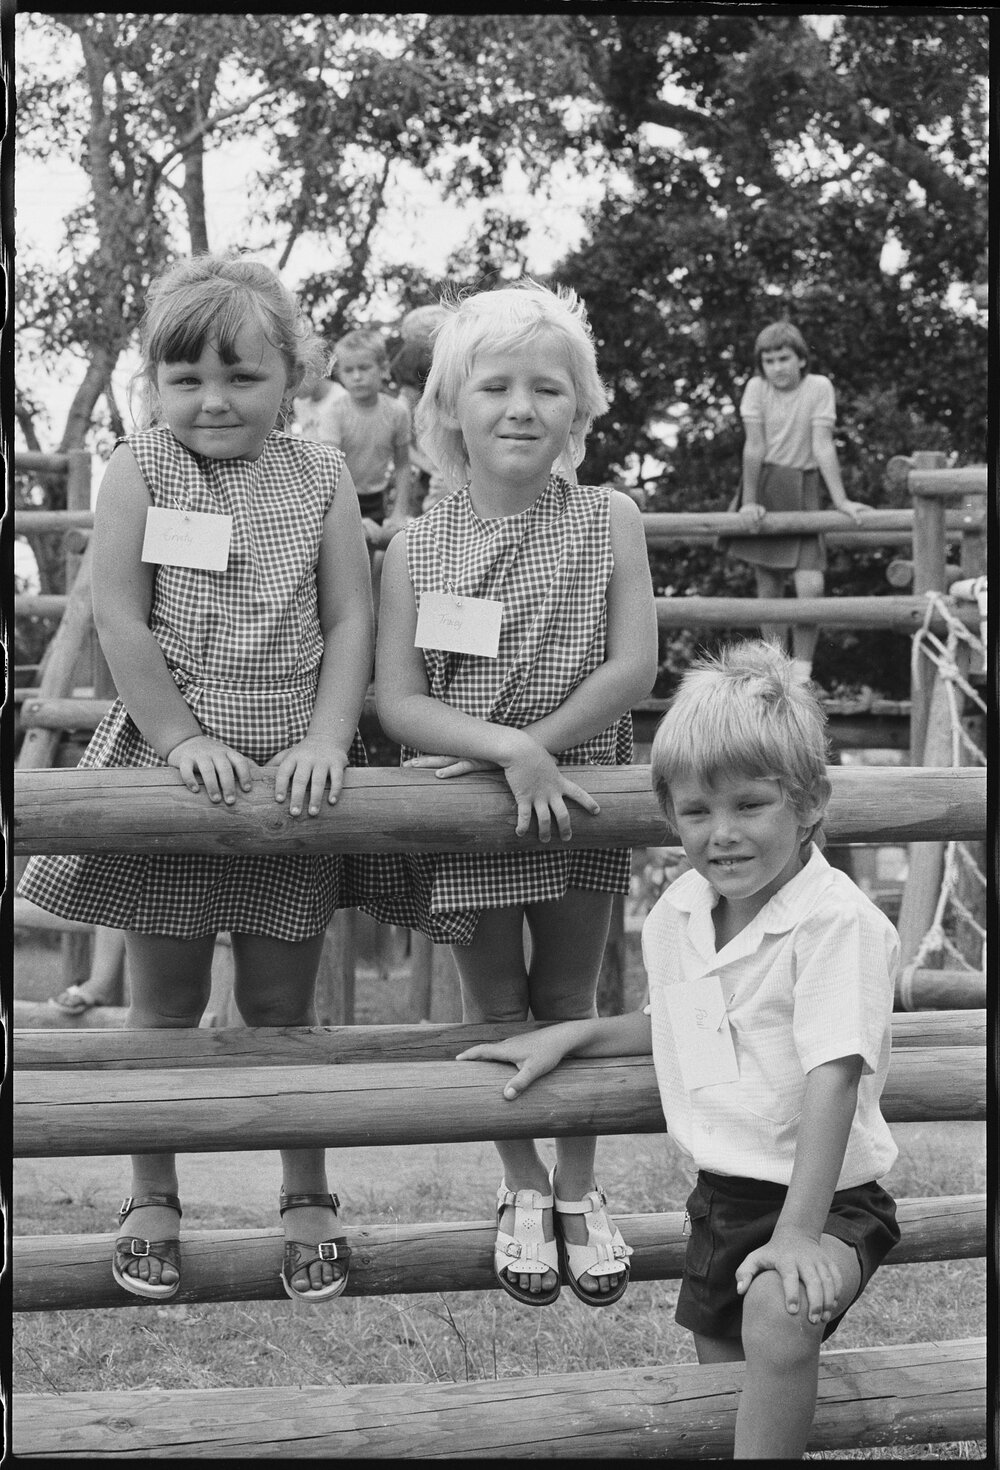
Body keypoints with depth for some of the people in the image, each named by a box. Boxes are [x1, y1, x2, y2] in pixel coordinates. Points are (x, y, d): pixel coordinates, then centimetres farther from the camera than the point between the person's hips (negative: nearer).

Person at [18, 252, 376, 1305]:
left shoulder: (319, 478, 2)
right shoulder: (139, 471, -3)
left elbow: (350, 623, -1)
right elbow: (120, 622, -8)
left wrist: (326, 740, -13)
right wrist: (181, 738, -14)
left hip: (291, 779, 1)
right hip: (166, 772, 0)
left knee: (282, 1003, 10)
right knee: (164, 1001, 10)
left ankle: (307, 1196, 25)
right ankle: (152, 1198, 25)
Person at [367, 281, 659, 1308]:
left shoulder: (608, 522, -6)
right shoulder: (416, 550, -7)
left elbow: (634, 665, -12)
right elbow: (396, 703, -12)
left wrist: (540, 743, -20)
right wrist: (507, 745, -24)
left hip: (575, 806, 0)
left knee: (569, 998, 13)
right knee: (495, 1006, 12)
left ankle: (578, 1188, 31)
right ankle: (522, 1188, 32)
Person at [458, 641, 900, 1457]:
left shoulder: (837, 921, -21)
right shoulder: (675, 915, 2)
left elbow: (833, 1076, -27)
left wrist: (797, 1234, -32)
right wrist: (571, 1037, 10)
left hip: (825, 1199, -7)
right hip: (720, 1196, 8)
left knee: (778, 1320, -33)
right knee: (719, 1373, 15)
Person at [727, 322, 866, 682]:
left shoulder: (819, 387, -8)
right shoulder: (757, 388, -5)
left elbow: (823, 446, -11)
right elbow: (754, 446, -8)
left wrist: (840, 500, -17)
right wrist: (749, 501, -12)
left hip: (802, 489, -1)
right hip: (763, 485, 1)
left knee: (810, 585, -14)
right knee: (768, 585, 3)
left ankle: (802, 668, -1)